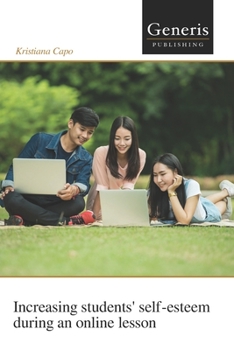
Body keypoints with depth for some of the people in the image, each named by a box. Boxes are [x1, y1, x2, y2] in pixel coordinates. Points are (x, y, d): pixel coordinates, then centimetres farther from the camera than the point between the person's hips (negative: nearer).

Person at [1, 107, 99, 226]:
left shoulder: (85, 159, 7)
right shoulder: (40, 140, 0)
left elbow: (83, 184, -10)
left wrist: (74, 189, -36)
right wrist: (9, 186, -19)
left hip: (56, 205, 2)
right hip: (29, 201, -1)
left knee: (78, 203, -32)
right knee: (11, 198, -36)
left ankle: (24, 219, -30)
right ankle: (66, 221, -34)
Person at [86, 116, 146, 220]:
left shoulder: (140, 155, -18)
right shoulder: (101, 153, -25)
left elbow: (128, 186, -16)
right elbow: (102, 187, -22)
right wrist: (94, 215, -26)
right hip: (101, 202, -2)